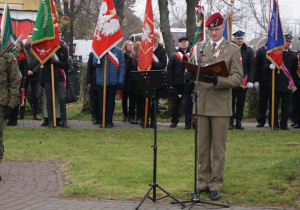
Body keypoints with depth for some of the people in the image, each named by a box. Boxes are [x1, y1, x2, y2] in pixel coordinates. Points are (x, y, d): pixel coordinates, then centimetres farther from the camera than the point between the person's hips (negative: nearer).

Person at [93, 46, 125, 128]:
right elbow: (95, 63, -2)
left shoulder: (118, 51, 3)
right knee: (102, 101, 2)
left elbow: (122, 66, 2)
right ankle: (102, 121, 10)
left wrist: (120, 81, -5)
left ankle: (109, 121, 13)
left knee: (111, 102, 6)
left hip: (113, 81, 0)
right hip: (101, 81, 0)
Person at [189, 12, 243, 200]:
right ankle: (203, 182, 17)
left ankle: (216, 185, 7)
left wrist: (217, 80, -22)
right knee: (203, 147, 8)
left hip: (221, 104, -3)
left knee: (218, 148, 1)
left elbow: (238, 78, -6)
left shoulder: (233, 50, 1)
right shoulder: (199, 48, 12)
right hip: (202, 104, 3)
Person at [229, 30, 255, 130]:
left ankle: (238, 123, 12)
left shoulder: (248, 51, 5)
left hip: (243, 82, 1)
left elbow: (252, 67, 4)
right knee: (231, 102, 2)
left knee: (241, 103, 6)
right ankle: (231, 122, 7)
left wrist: (250, 81, -4)